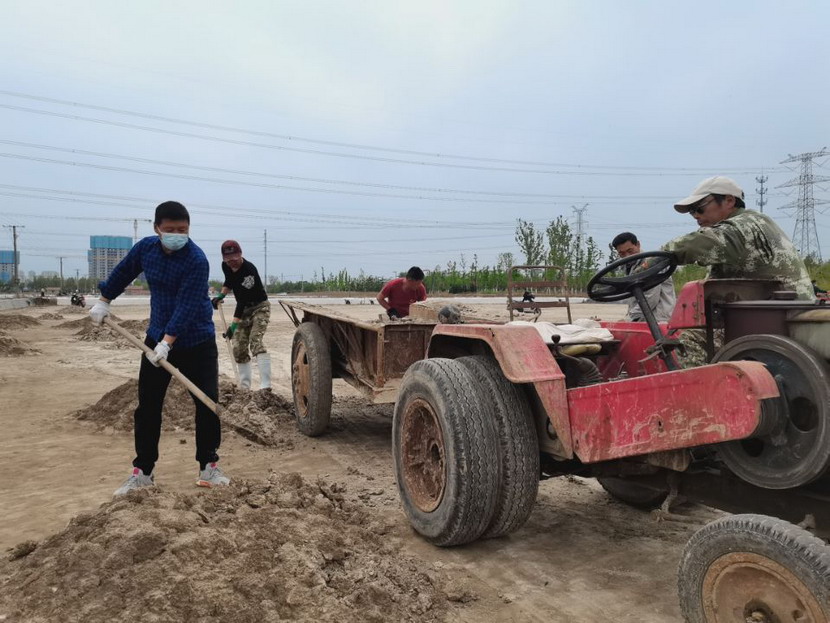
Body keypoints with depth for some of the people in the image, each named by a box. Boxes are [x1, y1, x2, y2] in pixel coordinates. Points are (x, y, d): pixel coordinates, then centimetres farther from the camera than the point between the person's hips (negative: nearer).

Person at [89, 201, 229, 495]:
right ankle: (142, 471, 19)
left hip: (197, 343, -4)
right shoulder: (145, 247, -4)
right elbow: (123, 272, 17)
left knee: (207, 404, -2)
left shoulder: (197, 260, -22)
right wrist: (104, 300, 22)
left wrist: (168, 342, -34)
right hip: (157, 339, 5)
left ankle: (208, 467, 14)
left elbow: (187, 306, -28)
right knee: (147, 406, 7)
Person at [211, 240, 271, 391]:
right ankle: (244, 387, 13)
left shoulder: (249, 270, -28)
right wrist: (221, 295, -1)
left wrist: (234, 324, -33)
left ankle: (266, 386, -32)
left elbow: (243, 299, -31)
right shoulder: (226, 266, -6)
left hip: (259, 307, -8)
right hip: (243, 309, 8)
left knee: (256, 342, -25)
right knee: (239, 349, 4)